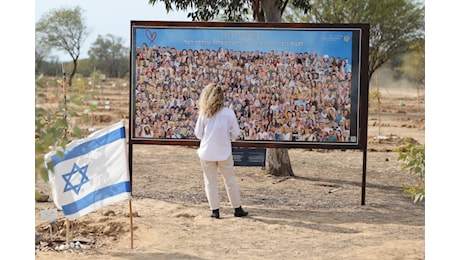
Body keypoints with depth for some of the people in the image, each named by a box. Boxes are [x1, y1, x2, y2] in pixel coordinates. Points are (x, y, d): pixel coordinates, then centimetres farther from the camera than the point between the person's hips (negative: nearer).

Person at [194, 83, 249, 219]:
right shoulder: (229, 113, -8)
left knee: (210, 181, 10)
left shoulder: (204, 113, -8)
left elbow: (198, 134, -1)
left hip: (207, 152, 0)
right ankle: (237, 209, 19)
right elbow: (235, 133, -2)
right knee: (230, 180, 13)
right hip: (224, 152, 0)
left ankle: (215, 210, 11)